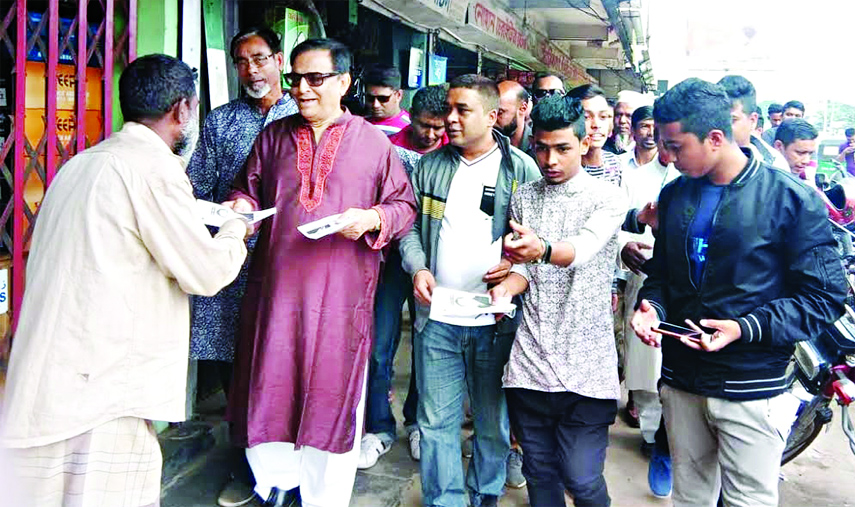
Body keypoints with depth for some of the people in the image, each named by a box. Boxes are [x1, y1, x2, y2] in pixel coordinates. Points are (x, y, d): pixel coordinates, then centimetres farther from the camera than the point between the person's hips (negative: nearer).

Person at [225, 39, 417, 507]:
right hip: (275, 283, 3)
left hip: (341, 289, -2)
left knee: (332, 389, 4)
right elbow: (248, 188, 16)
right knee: (270, 385, 8)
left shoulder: (372, 141, 3)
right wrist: (240, 206, -6)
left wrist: (370, 218, -15)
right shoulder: (274, 135, 11)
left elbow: (404, 206, 4)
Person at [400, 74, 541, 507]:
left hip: (495, 320, -2)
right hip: (436, 316, 2)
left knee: (493, 421, 13)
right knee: (436, 421, 9)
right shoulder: (430, 165, 8)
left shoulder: (522, 168, -1)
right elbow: (411, 225, 11)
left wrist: (516, 264, -15)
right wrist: (417, 266, -6)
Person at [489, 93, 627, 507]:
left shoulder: (608, 198, -3)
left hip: (586, 365, -3)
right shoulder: (523, 198, 10)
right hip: (529, 363, 4)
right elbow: (524, 268, 11)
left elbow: (583, 249, -22)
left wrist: (543, 250, -43)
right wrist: (508, 286, -13)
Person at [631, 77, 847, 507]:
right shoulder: (674, 195, 7)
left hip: (750, 388, -5)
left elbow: (825, 296, -9)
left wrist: (745, 328, -21)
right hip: (681, 382, 5)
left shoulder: (790, 199, -10)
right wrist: (651, 307, -4)